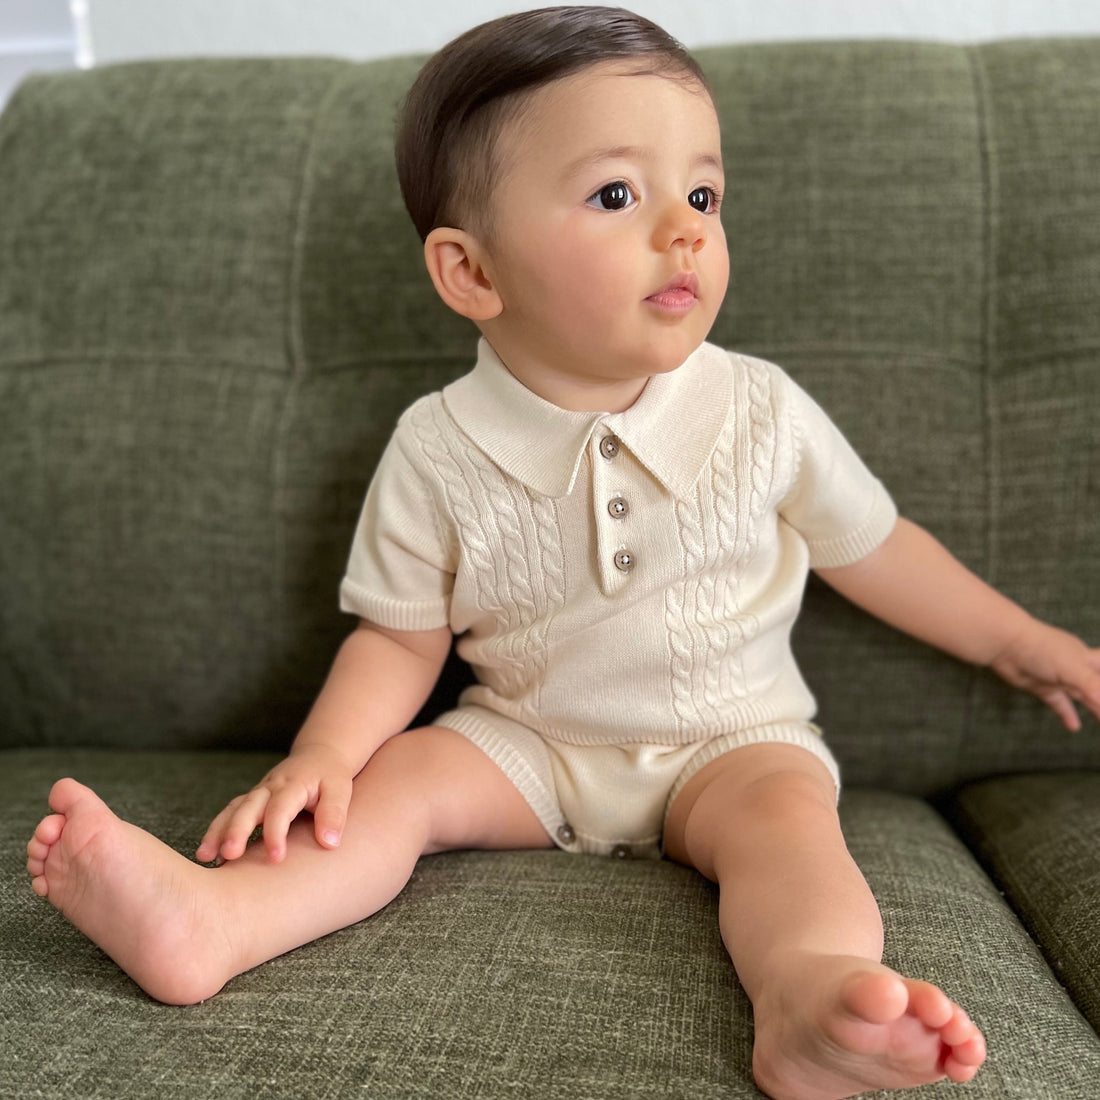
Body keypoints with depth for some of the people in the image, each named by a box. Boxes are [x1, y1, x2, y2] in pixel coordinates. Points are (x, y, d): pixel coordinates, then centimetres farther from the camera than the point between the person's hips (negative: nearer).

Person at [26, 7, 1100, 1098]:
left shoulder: (764, 413, -8)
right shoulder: (437, 453, -11)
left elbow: (872, 548, 7)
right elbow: (400, 636, -2)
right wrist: (322, 751, -20)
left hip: (732, 736, 0)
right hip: (529, 745, 1)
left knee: (782, 806, -29)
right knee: (392, 778, -20)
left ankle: (810, 994, -51)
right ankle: (208, 917, -35)